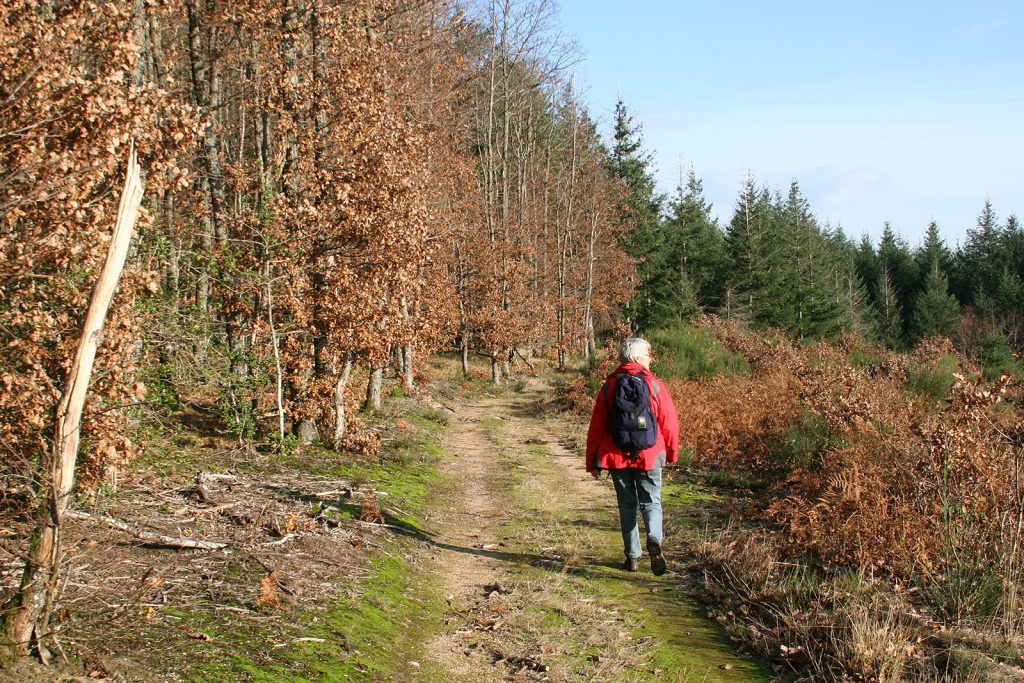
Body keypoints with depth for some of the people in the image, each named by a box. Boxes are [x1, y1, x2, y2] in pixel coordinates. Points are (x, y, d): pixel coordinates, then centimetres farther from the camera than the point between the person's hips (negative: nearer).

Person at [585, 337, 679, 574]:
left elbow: (596, 427, 2)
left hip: (616, 457, 2)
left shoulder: (608, 387, 0)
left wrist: (593, 462, 9)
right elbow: (669, 423, -3)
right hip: (649, 456, -2)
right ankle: (654, 538, -21)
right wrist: (672, 453, 13)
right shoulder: (655, 386, -6)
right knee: (651, 502, 7)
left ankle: (633, 556, 12)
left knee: (627, 505, 13)